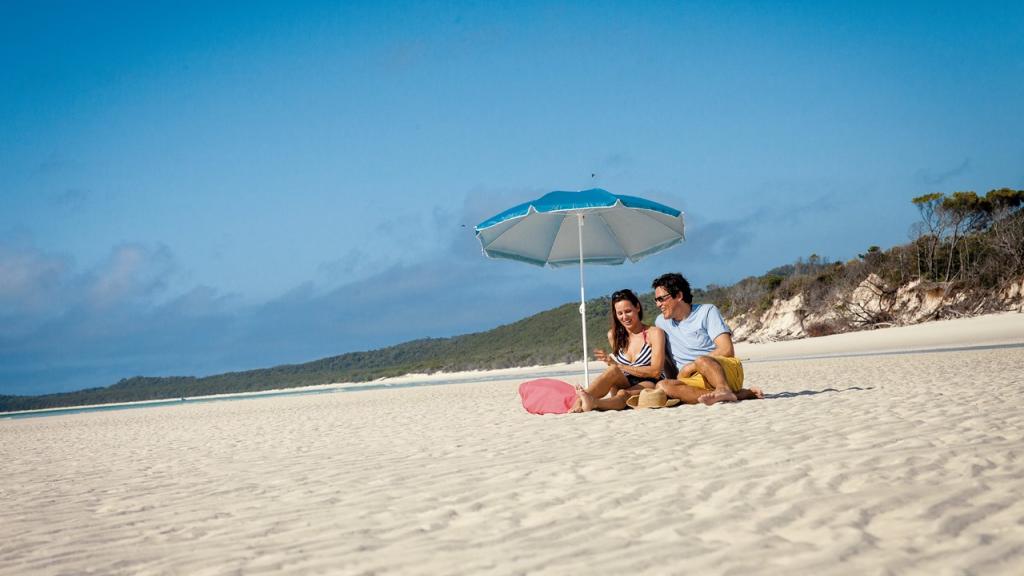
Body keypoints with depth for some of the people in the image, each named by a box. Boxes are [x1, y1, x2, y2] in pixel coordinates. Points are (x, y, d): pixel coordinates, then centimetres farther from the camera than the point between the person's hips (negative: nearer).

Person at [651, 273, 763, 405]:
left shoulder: (707, 311, 3)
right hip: (696, 380, 5)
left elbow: (727, 350, -7)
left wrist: (690, 367, -9)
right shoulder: (661, 322, 18)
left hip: (729, 373, -5)